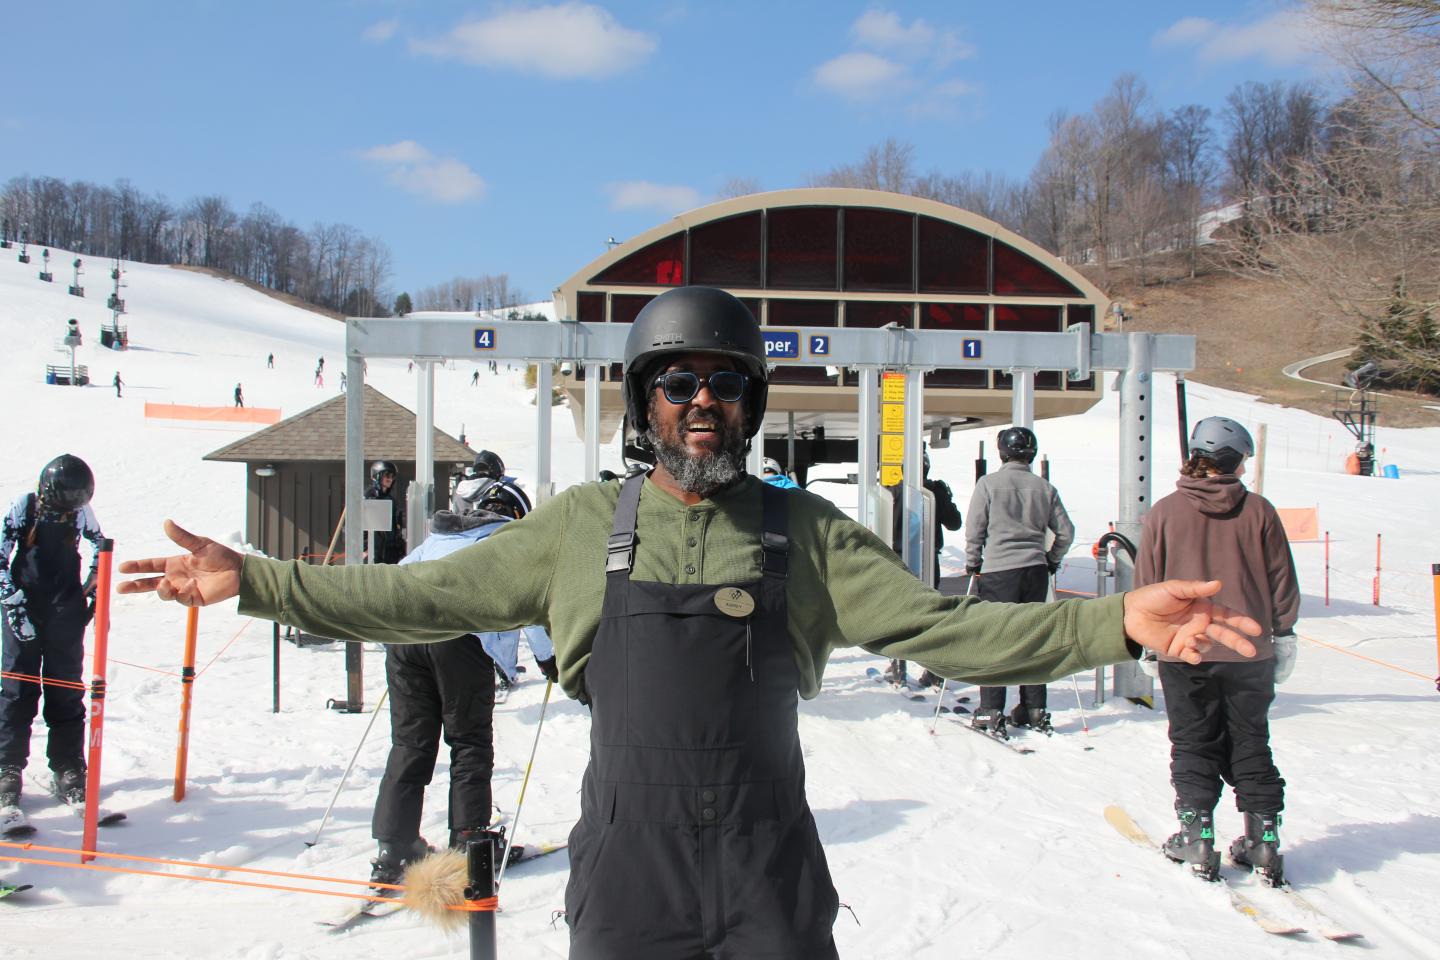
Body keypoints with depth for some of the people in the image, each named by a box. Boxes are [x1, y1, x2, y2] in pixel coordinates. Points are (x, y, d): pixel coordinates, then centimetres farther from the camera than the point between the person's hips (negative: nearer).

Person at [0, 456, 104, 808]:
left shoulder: (80, 511, -1)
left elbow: (99, 544, 17)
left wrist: (94, 591, 13)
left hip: (67, 616, 2)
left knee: (67, 692, 5)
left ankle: (68, 771, 12)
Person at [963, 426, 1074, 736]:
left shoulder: (988, 483, -4)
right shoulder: (1045, 488, 5)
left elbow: (975, 529, -4)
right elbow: (1066, 531, 7)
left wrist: (973, 563, 9)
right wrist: (1052, 560, 22)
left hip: (998, 570, -3)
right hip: (1035, 570, 4)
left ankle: (991, 712, -1)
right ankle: (1034, 710, 17)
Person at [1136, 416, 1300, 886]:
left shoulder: (1164, 512, -6)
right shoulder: (1259, 510, -4)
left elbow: (1146, 583, -1)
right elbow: (1282, 581, 2)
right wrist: (1283, 635, 14)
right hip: (1249, 652, 1)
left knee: (1193, 745, 10)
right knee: (1250, 745, 14)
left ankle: (1197, 837, 7)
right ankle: (1263, 840, 14)